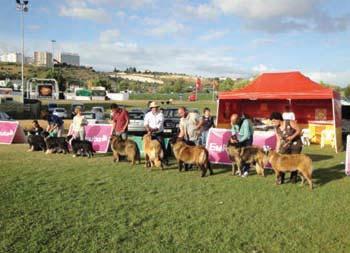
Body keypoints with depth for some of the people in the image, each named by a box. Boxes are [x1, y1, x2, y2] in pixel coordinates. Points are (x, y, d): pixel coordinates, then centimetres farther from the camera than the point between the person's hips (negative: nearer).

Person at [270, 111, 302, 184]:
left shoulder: (290, 122, -17)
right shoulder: (276, 128, -4)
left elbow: (299, 130, -10)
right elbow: (278, 140, -1)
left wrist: (292, 137, -23)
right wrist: (277, 151, -5)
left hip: (296, 144, -3)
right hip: (286, 145, 4)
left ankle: (293, 178, 18)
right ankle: (280, 179, -5)